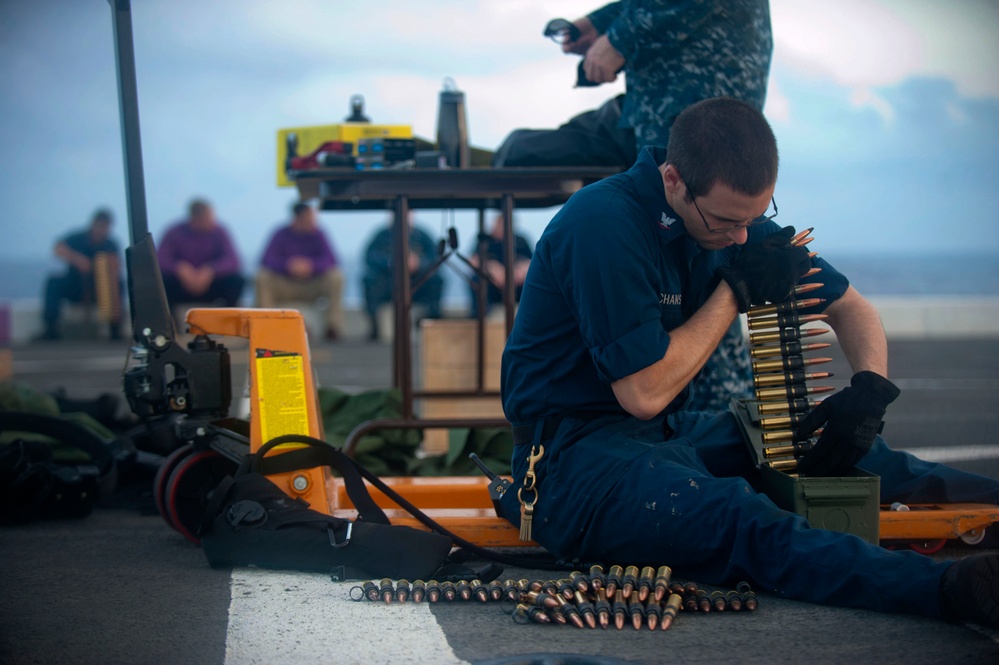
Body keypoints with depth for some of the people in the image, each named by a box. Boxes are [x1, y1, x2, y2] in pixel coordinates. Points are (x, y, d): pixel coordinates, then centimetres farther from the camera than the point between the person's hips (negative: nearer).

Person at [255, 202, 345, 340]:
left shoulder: (317, 234, -4)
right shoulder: (281, 234, -5)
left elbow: (331, 260, -12)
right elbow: (267, 260, -15)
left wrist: (312, 265, -31)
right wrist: (288, 264, -34)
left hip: (313, 286, 0)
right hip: (285, 286, 0)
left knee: (336, 277, -26)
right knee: (263, 278, -27)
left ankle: (334, 324, -21)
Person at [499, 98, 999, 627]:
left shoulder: (733, 217, 4)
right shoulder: (603, 226, -21)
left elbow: (849, 306, 13)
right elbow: (644, 393, -22)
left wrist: (870, 386, -8)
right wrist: (735, 291, -15)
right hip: (573, 453, -9)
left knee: (850, 458, -2)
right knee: (741, 520, -33)